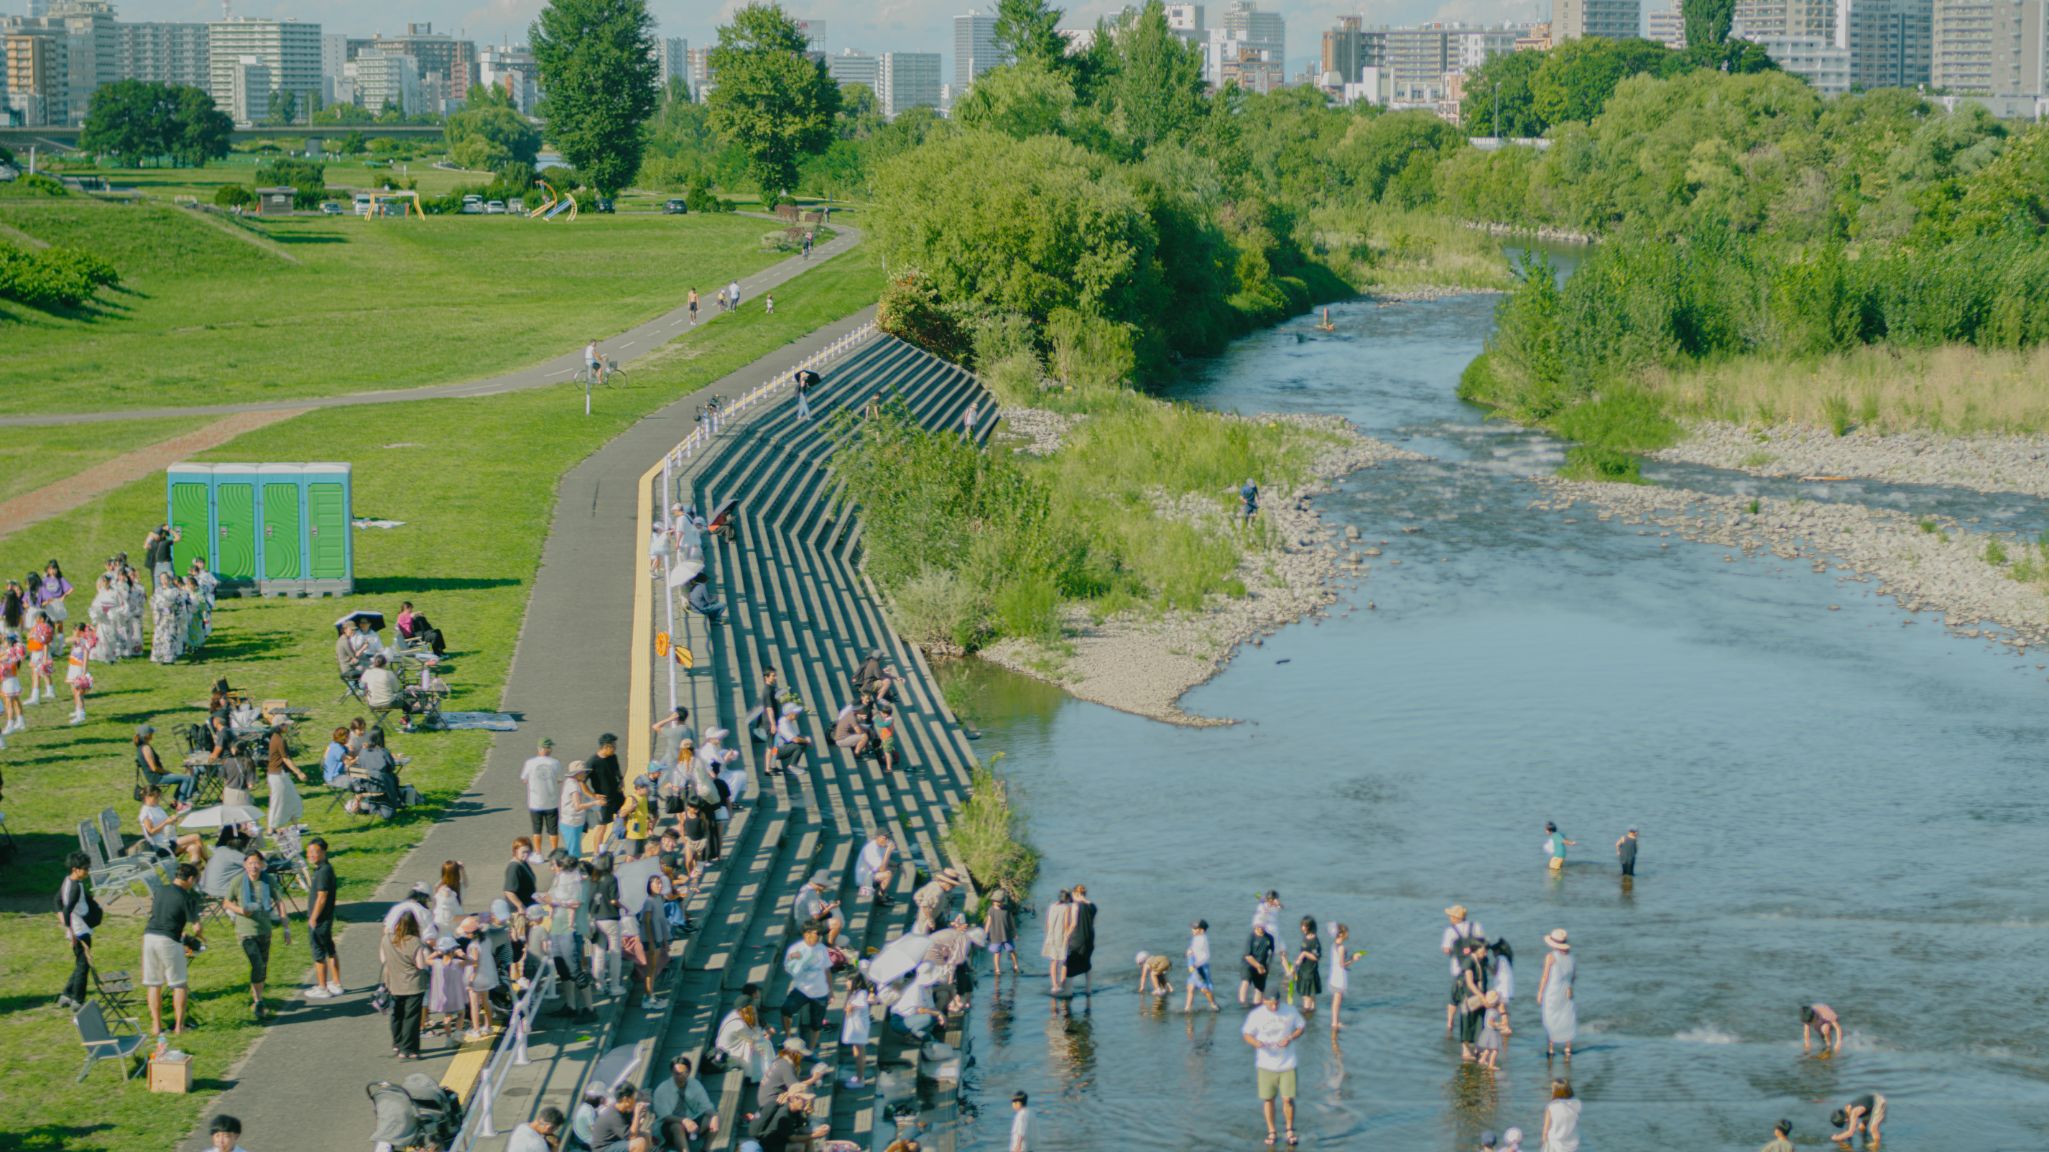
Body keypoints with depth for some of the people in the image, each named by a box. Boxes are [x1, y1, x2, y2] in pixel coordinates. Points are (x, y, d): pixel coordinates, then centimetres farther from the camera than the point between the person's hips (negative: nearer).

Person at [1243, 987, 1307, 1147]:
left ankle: (1290, 1130, 19)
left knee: (1288, 1098, -2)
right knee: (1268, 1099, 5)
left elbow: (1302, 1027, 7)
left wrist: (1290, 1038, -13)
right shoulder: (1256, 1015, -7)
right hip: (1266, 1064, 0)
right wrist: (1256, 1042, -23)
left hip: (1287, 1063, 0)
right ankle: (1271, 1132, 21)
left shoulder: (1290, 1011, -5)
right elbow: (1247, 1034, 1)